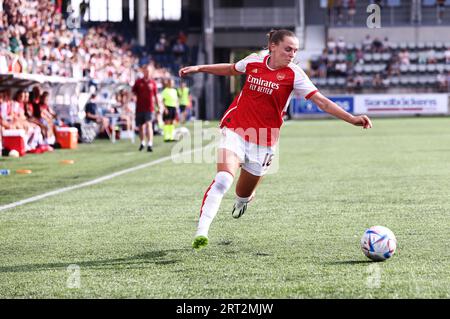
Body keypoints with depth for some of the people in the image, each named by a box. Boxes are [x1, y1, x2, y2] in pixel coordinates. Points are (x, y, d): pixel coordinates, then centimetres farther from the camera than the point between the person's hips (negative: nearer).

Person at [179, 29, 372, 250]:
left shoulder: (293, 74, -8)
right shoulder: (253, 62, 0)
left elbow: (322, 101, -14)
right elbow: (231, 69, 23)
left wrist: (352, 119, -25)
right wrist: (198, 68, 23)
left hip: (263, 142, 0)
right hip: (235, 130, 0)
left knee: (244, 195, 10)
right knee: (224, 178, -25)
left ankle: (242, 201, 50)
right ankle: (201, 230, -27)